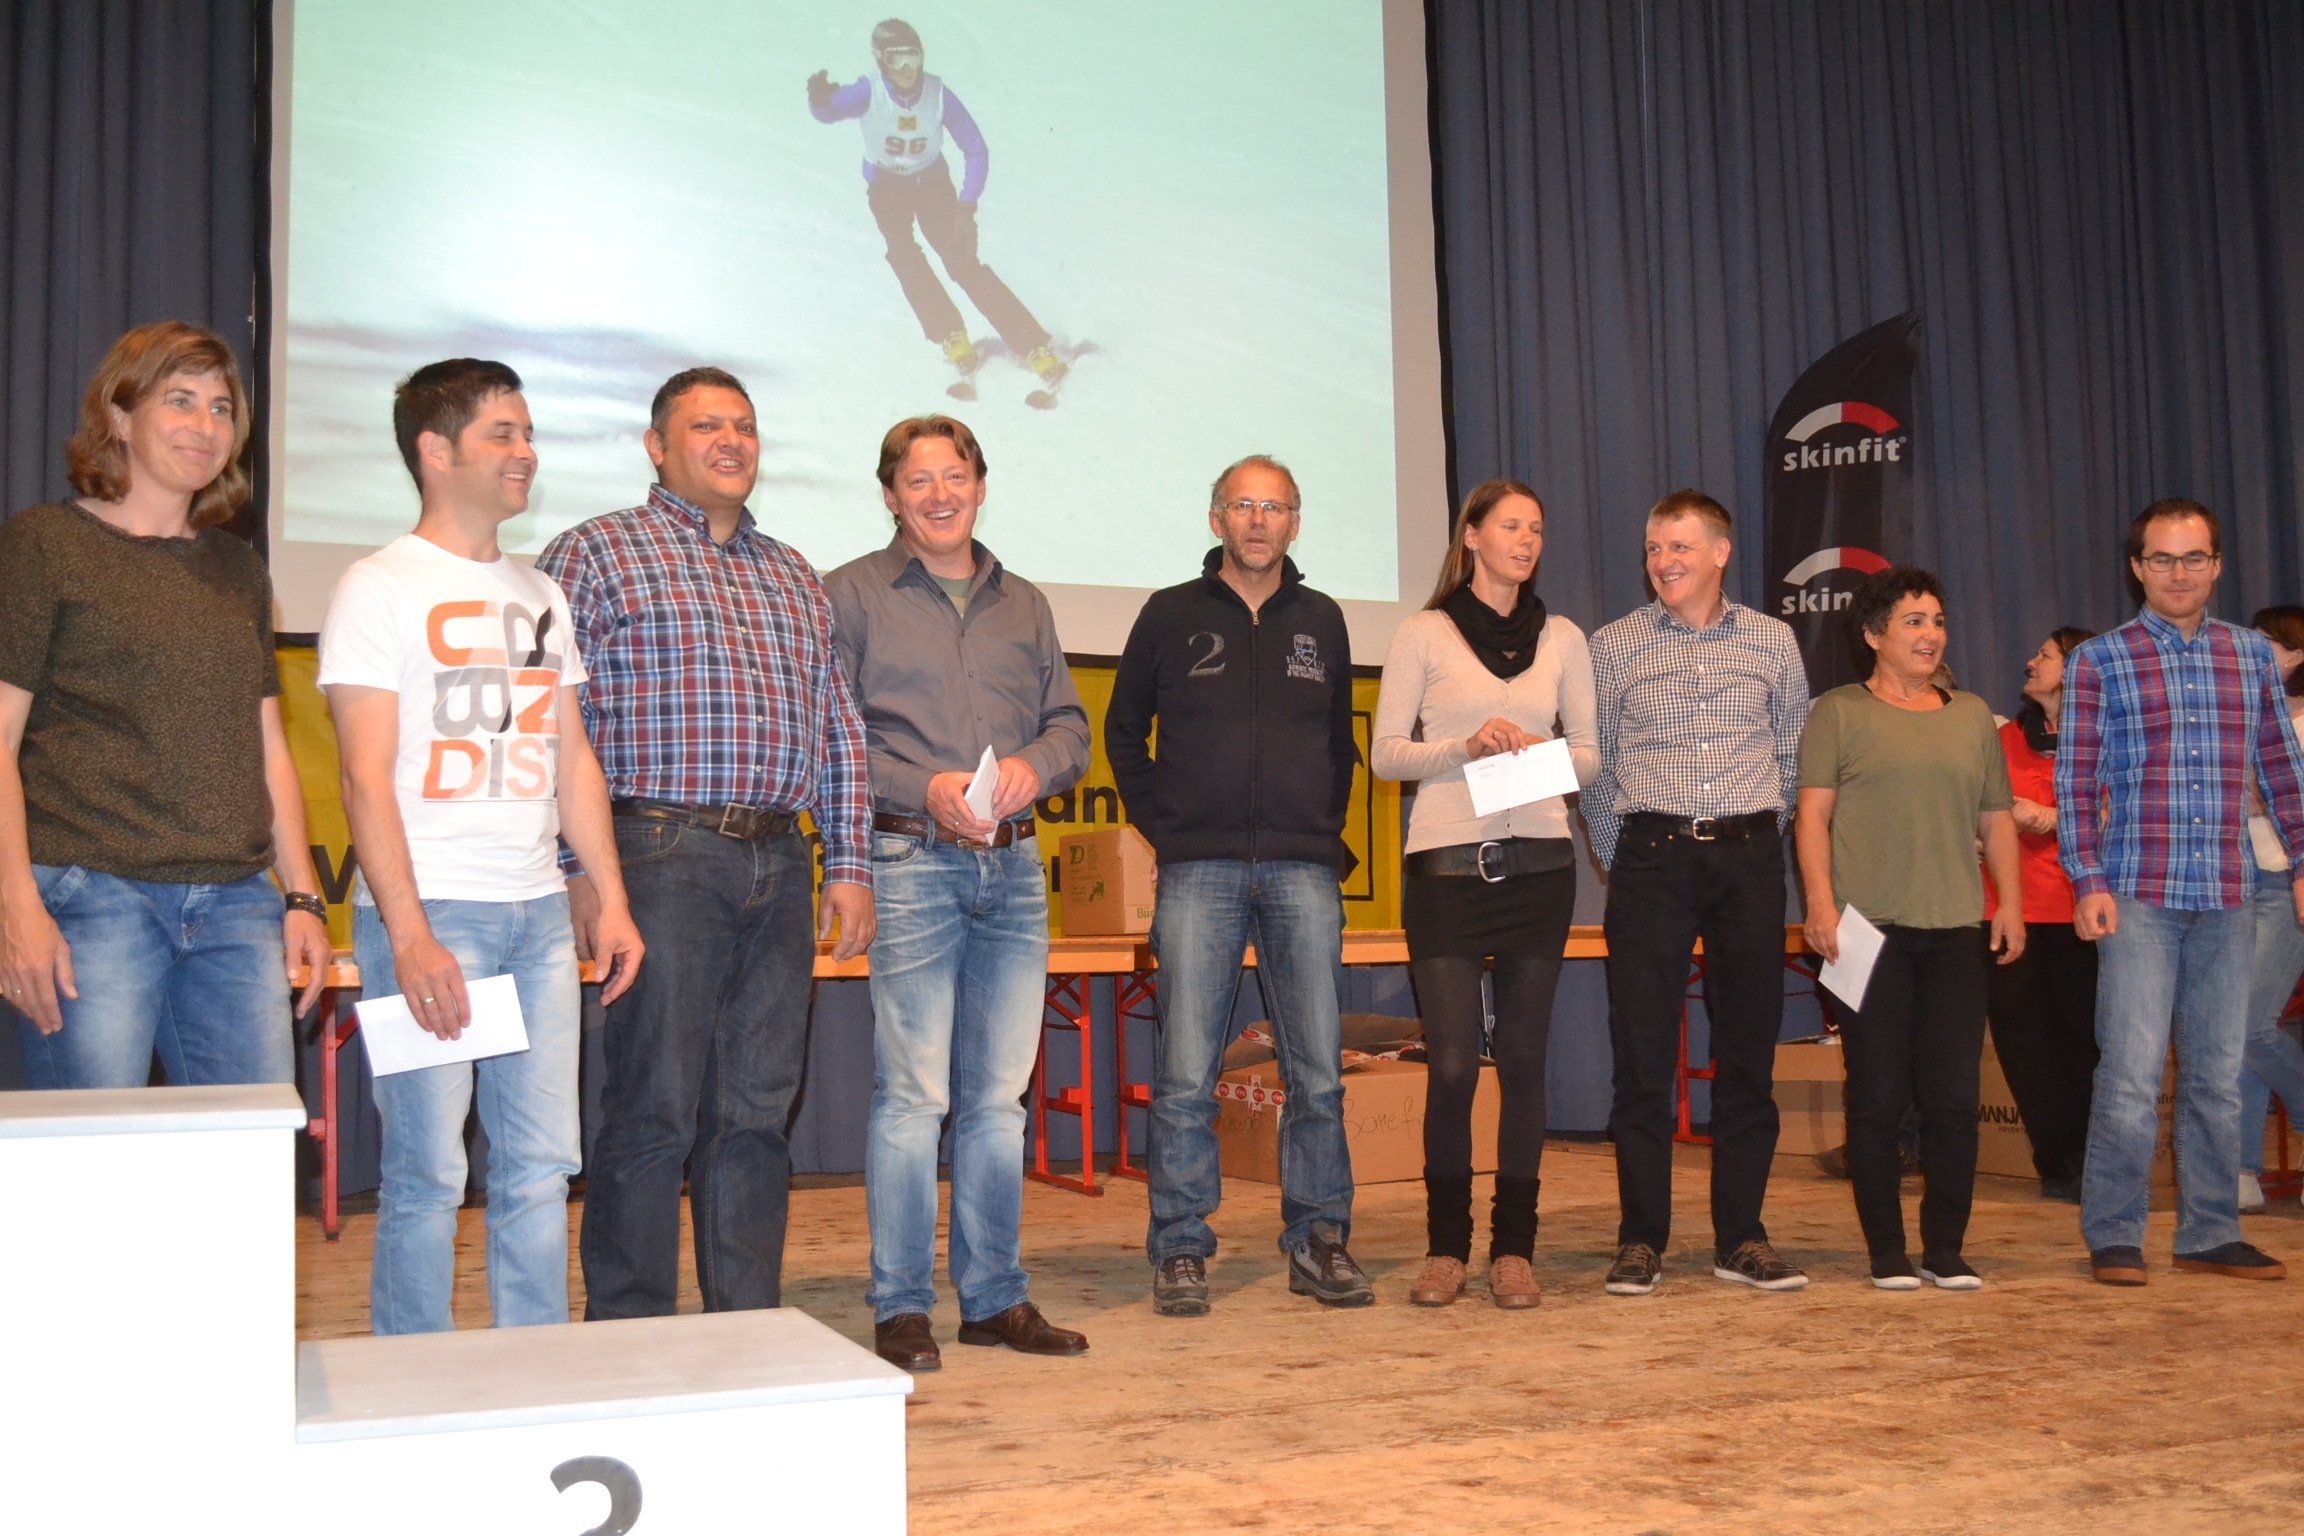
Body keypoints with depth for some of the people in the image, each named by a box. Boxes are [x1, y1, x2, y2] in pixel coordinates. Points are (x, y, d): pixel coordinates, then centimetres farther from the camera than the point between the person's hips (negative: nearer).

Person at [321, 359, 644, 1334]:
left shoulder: (540, 595, 18)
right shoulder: (380, 588, -1)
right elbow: (367, 776, -8)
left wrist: (612, 900, 11)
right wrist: (409, 934, -17)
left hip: (540, 914, 6)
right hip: (430, 912, -6)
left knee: (540, 1164, 7)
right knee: (427, 1171, -3)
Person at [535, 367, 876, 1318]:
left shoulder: (795, 579, 21)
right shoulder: (595, 553, 3)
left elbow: (840, 730, 20)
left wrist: (849, 863, 12)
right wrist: (577, 873, -12)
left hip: (779, 868, 5)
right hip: (663, 860, -5)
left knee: (759, 1112, 9)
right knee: (654, 1110, -4)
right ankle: (628, 1337, 8)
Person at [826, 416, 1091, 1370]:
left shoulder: (1025, 605, 19)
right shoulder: (849, 596, 4)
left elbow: (1070, 724, 17)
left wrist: (1033, 767, -5)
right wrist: (926, 789, -16)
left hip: (1014, 866, 5)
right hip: (909, 862, -5)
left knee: (1000, 1095, 8)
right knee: (912, 1094, -6)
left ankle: (996, 1297, 17)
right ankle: (901, 1309, 4)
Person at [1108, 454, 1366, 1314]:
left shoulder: (1321, 621, 15)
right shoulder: (1171, 615, 9)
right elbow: (1123, 731, 15)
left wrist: (1328, 826, 10)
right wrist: (1161, 822, 3)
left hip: (1305, 871, 2)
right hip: (1200, 871, -2)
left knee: (1317, 1072, 3)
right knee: (1186, 1075, -4)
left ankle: (1319, 1242, 13)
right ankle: (1180, 1251, 5)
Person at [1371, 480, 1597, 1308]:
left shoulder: (1563, 639, 13)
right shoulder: (1423, 634, 4)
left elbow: (1590, 754, 13)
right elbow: (1385, 752, 1)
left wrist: (1548, 755, -8)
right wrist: (1466, 745, -14)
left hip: (1539, 862, 3)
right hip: (1446, 864, -2)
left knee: (1523, 1059, 3)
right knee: (1452, 1064, -4)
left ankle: (1514, 1246, 12)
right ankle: (1446, 1246, 10)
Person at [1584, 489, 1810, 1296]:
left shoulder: (1773, 641, 11)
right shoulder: (1614, 645, 6)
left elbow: (1793, 753, 16)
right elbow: (1595, 766, 9)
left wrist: (1761, 837, 11)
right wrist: (1618, 859, 5)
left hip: (1749, 858, 2)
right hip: (1652, 858, -1)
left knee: (1748, 1048, 3)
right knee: (1642, 1053, -3)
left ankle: (1741, 1237, 12)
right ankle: (1640, 1239, 5)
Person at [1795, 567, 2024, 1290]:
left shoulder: (1973, 714, 18)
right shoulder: (1839, 712, 5)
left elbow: (1997, 817, 20)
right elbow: (1812, 813, -2)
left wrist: (2010, 901, 10)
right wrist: (1820, 902, -13)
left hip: (1954, 930, 4)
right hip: (1871, 929, -4)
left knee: (1954, 1096, 2)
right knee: (1878, 1096, 0)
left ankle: (1945, 1249, 13)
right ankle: (1886, 1251, 9)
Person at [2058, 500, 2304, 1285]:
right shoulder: (2098, 662, 3)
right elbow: (2076, 779, -1)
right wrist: (2088, 880, -8)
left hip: (2228, 897, 3)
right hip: (2139, 896, -3)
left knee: (2218, 1074, 9)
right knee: (2132, 1074, -6)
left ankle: (2211, 1233, 19)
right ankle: (2112, 1237, 4)